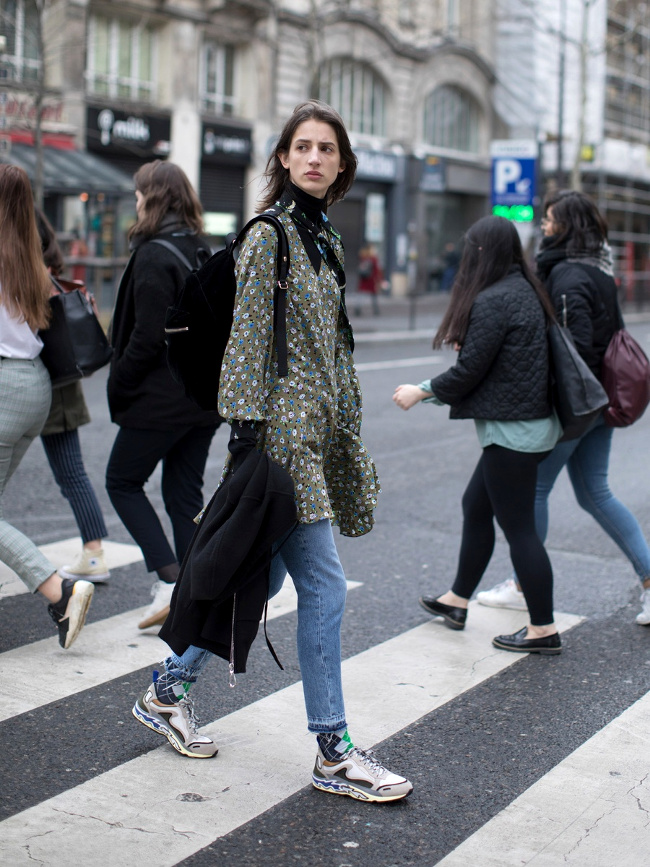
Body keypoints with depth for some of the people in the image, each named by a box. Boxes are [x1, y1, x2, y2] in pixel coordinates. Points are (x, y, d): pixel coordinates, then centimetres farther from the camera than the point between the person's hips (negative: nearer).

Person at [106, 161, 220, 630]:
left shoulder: (153, 257, -15)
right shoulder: (204, 253, 9)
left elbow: (147, 337, -19)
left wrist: (118, 387, -8)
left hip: (162, 397, -8)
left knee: (122, 482, 8)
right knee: (185, 491, 13)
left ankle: (169, 581, -3)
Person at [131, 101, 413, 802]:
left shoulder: (325, 238, 17)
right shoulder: (268, 236, -8)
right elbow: (248, 342, -13)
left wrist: (349, 442, 20)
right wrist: (247, 433, -18)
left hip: (320, 434, 9)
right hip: (281, 428, -9)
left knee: (265, 575, 14)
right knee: (324, 586, -7)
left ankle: (168, 690, 29)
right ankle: (334, 755, 2)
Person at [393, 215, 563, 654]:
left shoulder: (492, 301, -18)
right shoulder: (526, 291, 10)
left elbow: (469, 371, -15)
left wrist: (420, 392, -2)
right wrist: (467, 341, 17)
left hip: (512, 431, -10)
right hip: (530, 424, 10)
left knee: (518, 527, -2)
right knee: (476, 506, 20)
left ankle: (544, 630, 6)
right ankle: (457, 601, 34)